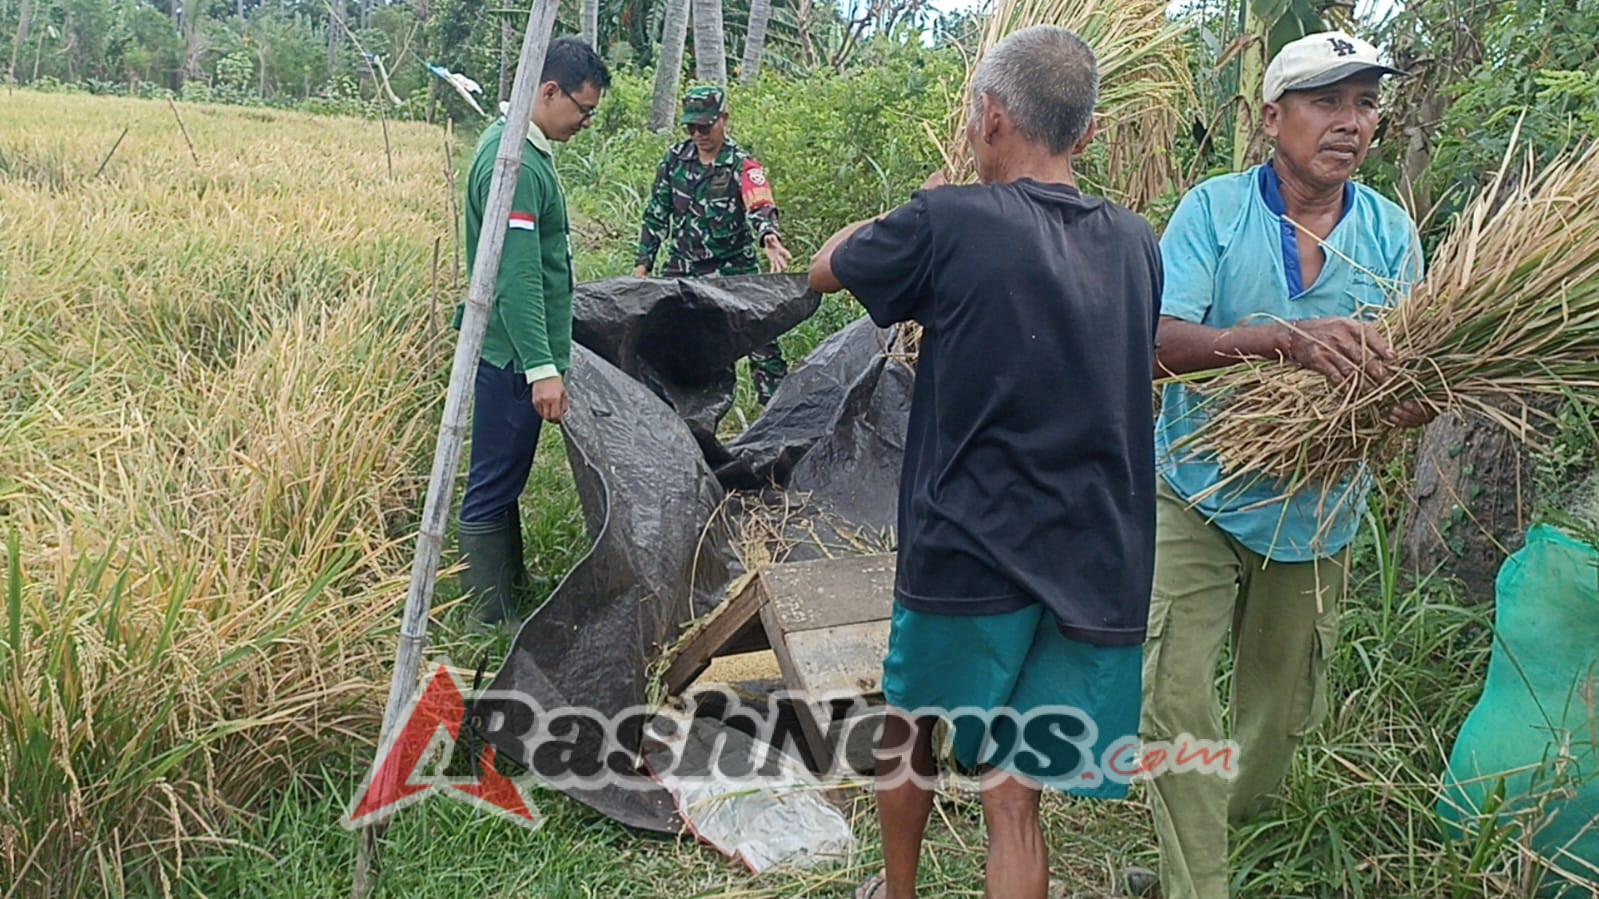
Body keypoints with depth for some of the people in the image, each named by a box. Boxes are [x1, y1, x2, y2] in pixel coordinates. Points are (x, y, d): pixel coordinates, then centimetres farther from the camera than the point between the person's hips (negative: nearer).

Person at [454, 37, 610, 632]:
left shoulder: (516, 143, 11)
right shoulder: (515, 165, -21)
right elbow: (517, 279, -26)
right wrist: (543, 368, -28)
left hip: (512, 351, 10)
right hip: (513, 355, -10)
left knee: (507, 474, 21)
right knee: (493, 485, -1)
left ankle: (510, 579, 36)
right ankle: (488, 621, 8)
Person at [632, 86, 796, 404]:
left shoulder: (742, 165, -11)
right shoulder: (674, 160, 2)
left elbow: (760, 206, -28)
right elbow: (656, 214, 9)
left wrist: (769, 237, -50)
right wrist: (643, 262, 4)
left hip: (734, 270, -3)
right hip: (682, 268, 4)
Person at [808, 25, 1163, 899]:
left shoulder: (948, 223, -11)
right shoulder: (1135, 245, 6)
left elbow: (824, 269, 5)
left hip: (966, 555, -3)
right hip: (1097, 567, 4)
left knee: (908, 724, 24)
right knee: (1011, 792, 8)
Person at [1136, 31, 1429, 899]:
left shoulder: (1391, 232, 0)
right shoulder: (1212, 209, -10)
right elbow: (1164, 340, -22)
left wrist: (1414, 400, -29)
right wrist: (1286, 339, -38)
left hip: (1315, 510, 4)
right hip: (1199, 494, -3)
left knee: (1283, 710, 17)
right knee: (1176, 700, -10)